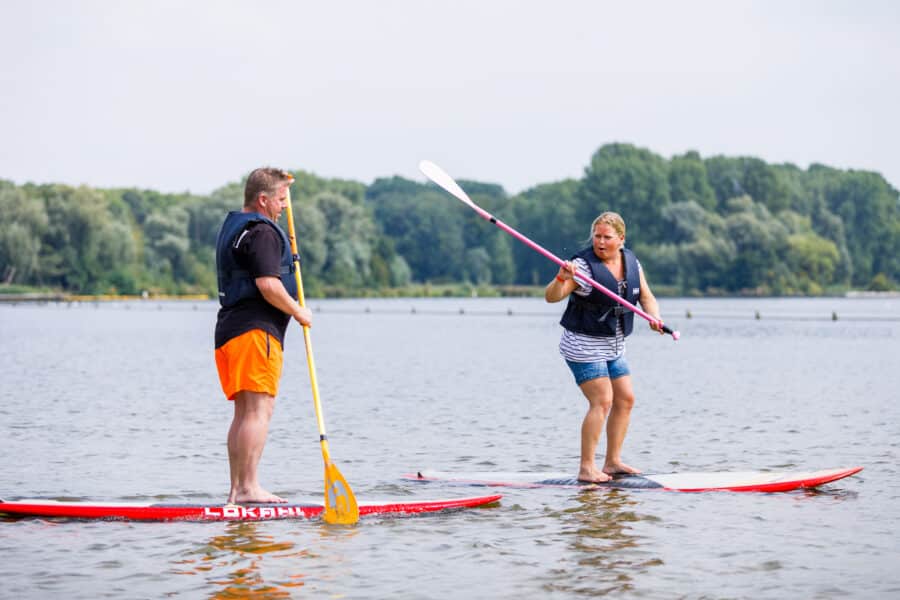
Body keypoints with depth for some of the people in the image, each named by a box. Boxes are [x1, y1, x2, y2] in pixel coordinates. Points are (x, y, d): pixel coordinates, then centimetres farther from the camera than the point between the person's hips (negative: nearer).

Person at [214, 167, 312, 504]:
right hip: (255, 330, -11)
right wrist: (298, 312, -7)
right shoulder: (261, 232, -11)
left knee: (243, 413, 11)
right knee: (259, 410, -13)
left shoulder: (232, 226, 21)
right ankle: (248, 488, -17)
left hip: (230, 328, 11)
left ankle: (236, 489, 11)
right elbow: (268, 285, -21)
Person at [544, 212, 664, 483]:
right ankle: (586, 468, -12)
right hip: (583, 346, -8)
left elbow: (646, 297, 8)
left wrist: (654, 316, -13)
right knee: (602, 402, -15)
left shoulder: (631, 262, 4)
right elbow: (551, 297, -24)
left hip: (613, 347, 8)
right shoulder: (583, 264, -17)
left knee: (625, 400, 7)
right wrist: (562, 278, -44)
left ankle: (612, 462, 16)